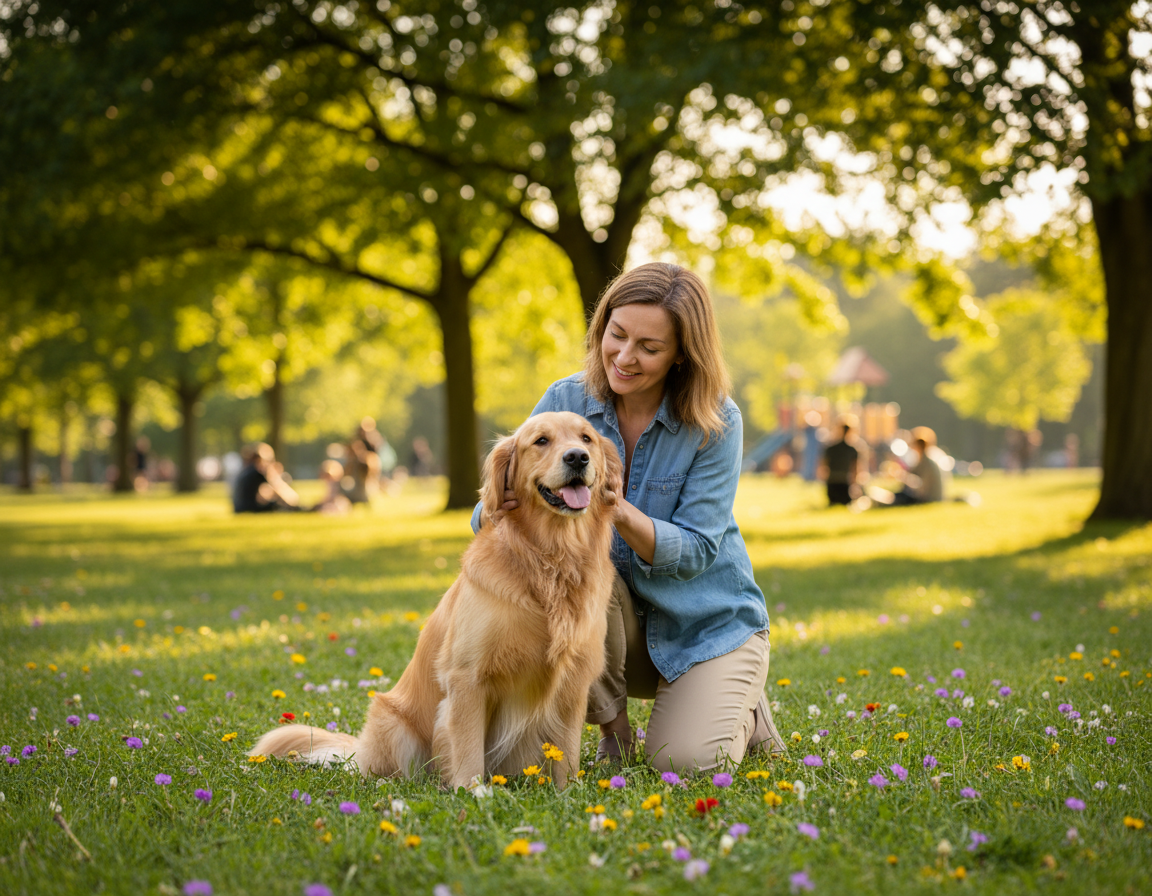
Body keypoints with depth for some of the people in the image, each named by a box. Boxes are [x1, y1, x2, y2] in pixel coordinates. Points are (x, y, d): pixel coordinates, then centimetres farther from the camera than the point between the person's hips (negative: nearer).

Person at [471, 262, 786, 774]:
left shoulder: (716, 423, -16)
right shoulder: (566, 400, -10)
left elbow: (696, 551, -19)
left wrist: (622, 513, -37)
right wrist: (500, 506, -36)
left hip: (709, 625, -2)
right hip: (617, 621, 3)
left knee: (683, 761, -25)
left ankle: (745, 716, 13)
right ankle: (611, 729, -8)